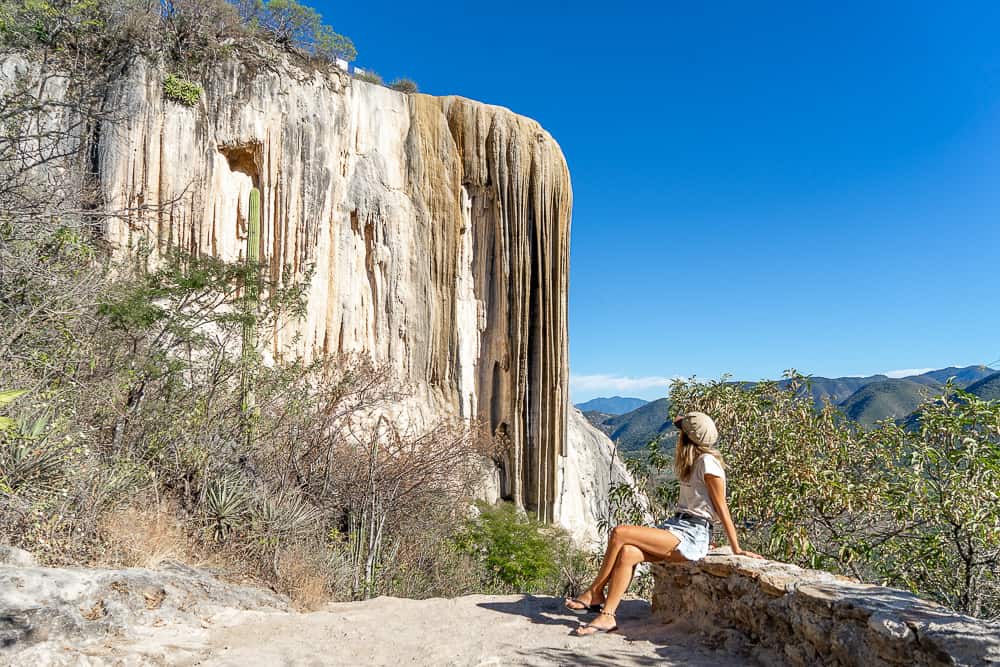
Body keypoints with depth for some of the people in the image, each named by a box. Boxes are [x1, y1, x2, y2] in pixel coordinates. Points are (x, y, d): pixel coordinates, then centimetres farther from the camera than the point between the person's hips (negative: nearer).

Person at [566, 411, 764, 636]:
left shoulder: (708, 462, -10)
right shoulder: (693, 461, 16)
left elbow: (721, 508, -10)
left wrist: (736, 549, -9)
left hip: (691, 535, -9)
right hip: (676, 525, 9)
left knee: (619, 533, -20)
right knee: (627, 553, -17)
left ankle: (594, 593, -8)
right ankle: (606, 616, -17)